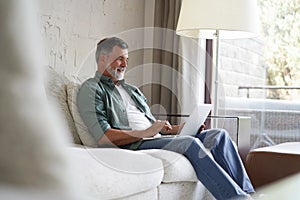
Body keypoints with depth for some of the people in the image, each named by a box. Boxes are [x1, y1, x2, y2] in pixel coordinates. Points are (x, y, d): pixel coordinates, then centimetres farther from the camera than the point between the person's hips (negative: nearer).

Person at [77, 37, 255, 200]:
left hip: (157, 140, 9)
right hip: (133, 146, -8)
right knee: (191, 143, -31)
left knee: (219, 135, -5)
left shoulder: (132, 90, 30)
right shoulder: (91, 89, 2)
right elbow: (103, 137, -12)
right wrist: (145, 133, -16)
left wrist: (177, 129, 7)